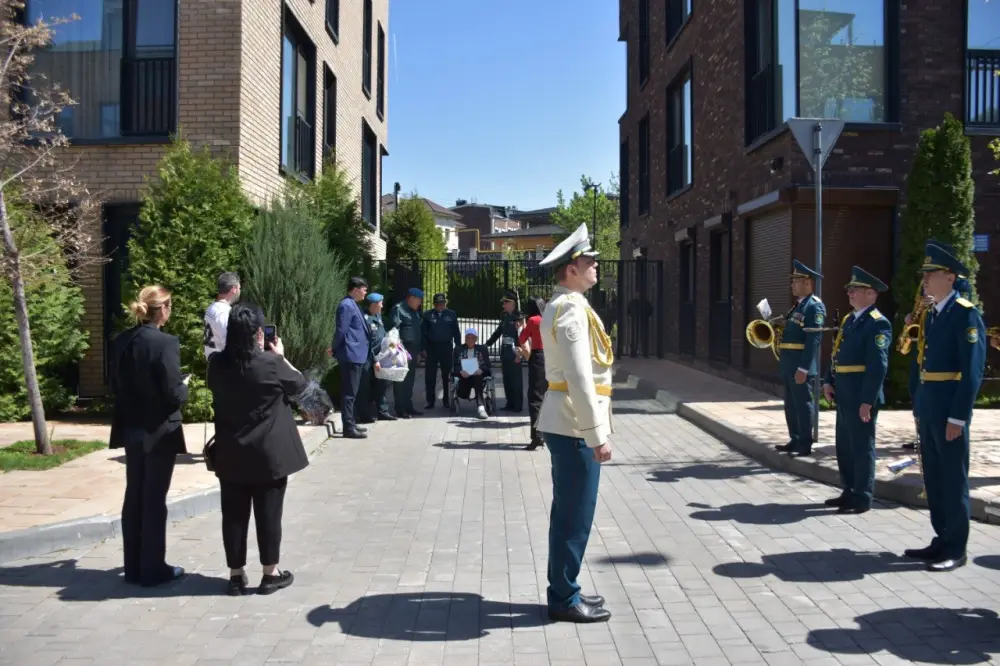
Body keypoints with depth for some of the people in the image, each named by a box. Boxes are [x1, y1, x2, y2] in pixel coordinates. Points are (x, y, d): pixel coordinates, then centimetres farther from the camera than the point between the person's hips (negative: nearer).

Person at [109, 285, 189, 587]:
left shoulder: (121, 342, 3)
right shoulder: (165, 343, -19)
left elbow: (116, 386, 10)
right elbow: (173, 395, -19)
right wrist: (184, 386, 0)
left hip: (131, 429, 7)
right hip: (159, 431, -7)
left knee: (134, 496, 14)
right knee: (154, 499, 2)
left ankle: (134, 566, 24)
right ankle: (152, 569, 11)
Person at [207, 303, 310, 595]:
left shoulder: (217, 364, -4)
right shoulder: (271, 363, -15)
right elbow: (300, 384, 1)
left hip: (231, 454, 3)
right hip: (269, 453, -3)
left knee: (234, 514, 10)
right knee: (269, 512, 6)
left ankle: (236, 575, 18)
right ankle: (270, 574, 15)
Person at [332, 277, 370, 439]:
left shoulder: (353, 305, 16)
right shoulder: (347, 305, -15)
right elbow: (341, 330, -17)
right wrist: (335, 350, -5)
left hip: (356, 355, 10)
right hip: (351, 355, -10)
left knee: (351, 392, 15)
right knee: (349, 393, -7)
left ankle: (351, 423, 23)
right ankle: (349, 428, -4)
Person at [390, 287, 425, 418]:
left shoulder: (415, 311, 19)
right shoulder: (398, 309, -8)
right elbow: (394, 329, -16)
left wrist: (419, 351, 20)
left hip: (413, 350, 9)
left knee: (409, 380, 13)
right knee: (401, 381, -4)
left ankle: (409, 407, 20)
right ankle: (400, 410, -1)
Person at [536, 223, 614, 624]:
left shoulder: (563, 305, 15)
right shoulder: (571, 309, -18)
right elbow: (579, 379, -24)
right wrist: (597, 434, -22)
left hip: (566, 424, 10)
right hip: (574, 426, -10)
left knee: (568, 513, 16)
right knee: (575, 516, -1)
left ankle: (563, 591, 27)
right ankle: (564, 600, 10)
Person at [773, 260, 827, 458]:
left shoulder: (815, 306, -12)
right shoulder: (799, 305, 18)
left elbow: (813, 340, -19)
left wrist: (803, 368, -23)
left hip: (801, 366, -9)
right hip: (790, 366, 9)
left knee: (803, 406, -2)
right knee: (791, 406, 16)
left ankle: (805, 446, 5)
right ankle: (795, 441, 26)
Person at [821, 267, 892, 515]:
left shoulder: (877, 323, -14)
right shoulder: (848, 320, 15)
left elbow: (878, 366, -20)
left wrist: (867, 401, -22)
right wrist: (829, 382, 7)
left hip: (861, 396, -9)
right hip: (844, 394, 9)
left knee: (862, 447, 1)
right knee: (845, 446, 16)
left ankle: (862, 498, 11)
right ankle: (849, 492, 28)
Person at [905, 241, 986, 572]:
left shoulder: (966, 313, -11)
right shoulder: (932, 313, 14)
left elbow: (973, 370, -16)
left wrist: (958, 417, -19)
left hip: (950, 409, -8)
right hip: (928, 407, 8)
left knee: (953, 479, 1)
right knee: (934, 478, 14)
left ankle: (956, 549, 10)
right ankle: (942, 540, 25)